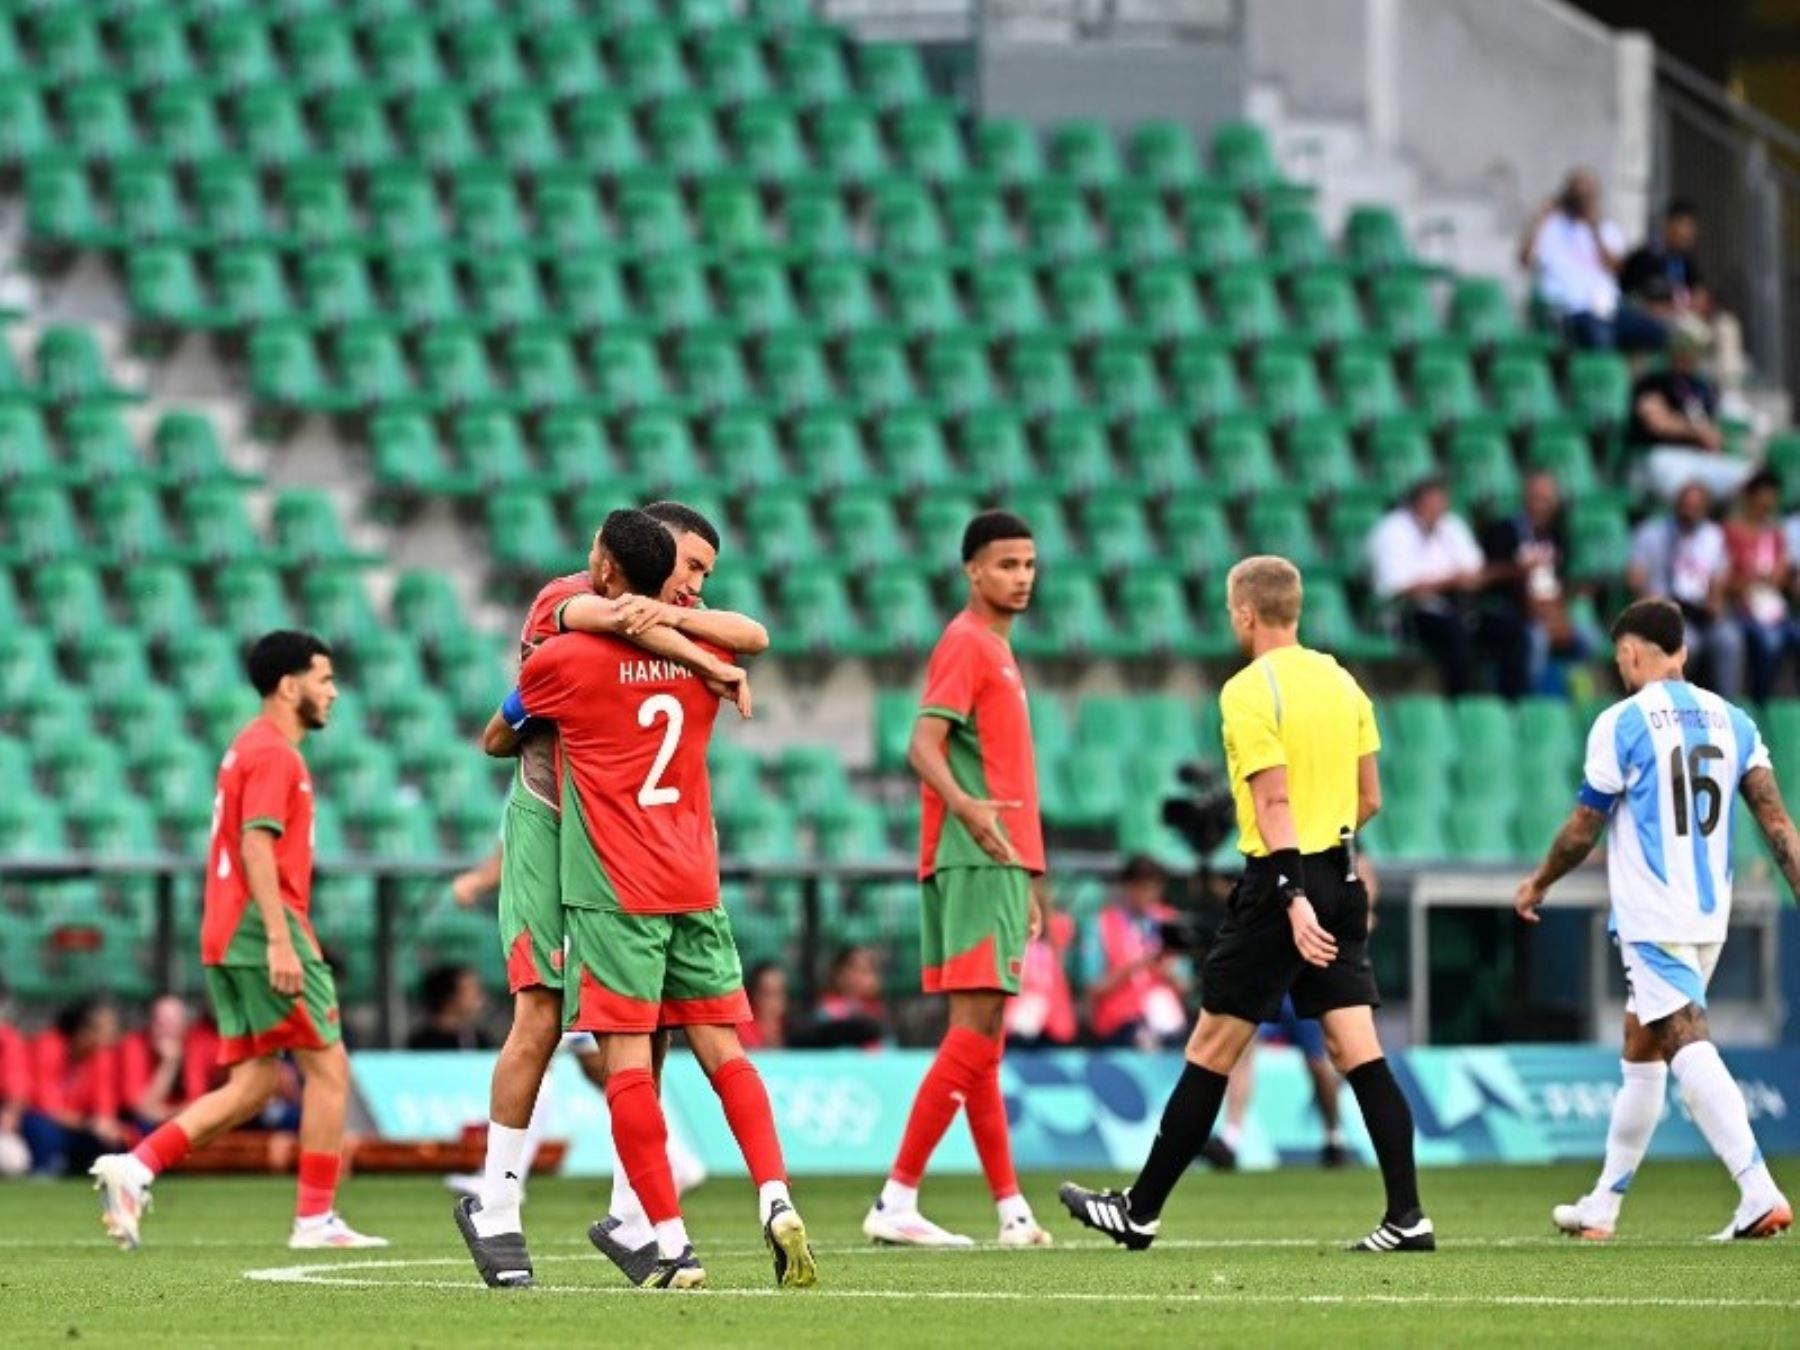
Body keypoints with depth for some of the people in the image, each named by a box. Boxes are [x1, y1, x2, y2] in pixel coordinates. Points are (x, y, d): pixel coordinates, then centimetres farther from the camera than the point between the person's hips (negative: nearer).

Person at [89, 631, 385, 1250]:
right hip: (263, 926, -10)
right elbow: (256, 845, -20)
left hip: (227, 936, 10)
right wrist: (280, 940, -26)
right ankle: (315, 1219, -1)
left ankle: (135, 1166, -3)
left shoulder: (250, 748, 21)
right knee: (329, 1066, -2)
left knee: (256, 1082, 7)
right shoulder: (273, 753, -10)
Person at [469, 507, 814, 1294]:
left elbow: (496, 741, 13)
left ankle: (673, 1247, -14)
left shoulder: (563, 661, -5)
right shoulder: (700, 657, 7)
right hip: (695, 889, 5)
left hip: (614, 895, -5)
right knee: (722, 1051, 6)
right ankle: (777, 1202, -12)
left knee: (627, 1061, -6)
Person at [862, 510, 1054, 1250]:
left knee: (982, 1037, 10)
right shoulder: (965, 643, -8)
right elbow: (923, 746, -20)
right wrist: (968, 810, -38)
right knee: (977, 1030, -13)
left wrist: (1027, 879, 24)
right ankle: (896, 1201, -14)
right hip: (973, 862, -10)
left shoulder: (998, 648, 21)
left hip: (1000, 862, 10)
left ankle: (1011, 1210, 13)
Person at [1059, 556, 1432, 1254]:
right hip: (1340, 880, 7)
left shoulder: (1249, 691, -11)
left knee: (1212, 1048, 1)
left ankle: (1141, 1209, 10)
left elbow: (1274, 803, -19)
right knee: (1357, 1049, 3)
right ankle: (1406, 1217, -6)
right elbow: (1369, 797, 14)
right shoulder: (1341, 681, 10)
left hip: (1281, 882, -7)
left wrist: (1294, 898, -24)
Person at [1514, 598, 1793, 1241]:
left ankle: (1759, 1193, -32)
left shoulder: (1623, 723, -7)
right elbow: (1776, 819, 3)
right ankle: (1602, 1207, 26)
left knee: (1689, 1049, -16)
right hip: (1710, 917, 7)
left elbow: (1584, 827, -2)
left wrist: (1538, 883, 14)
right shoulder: (1732, 721, 10)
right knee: (1639, 1054, 18)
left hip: (1652, 919, -7)